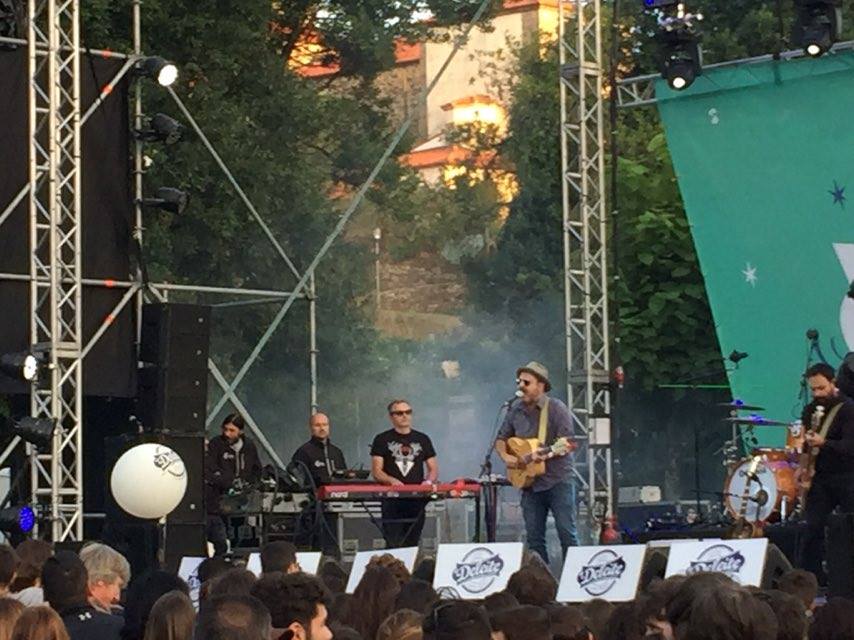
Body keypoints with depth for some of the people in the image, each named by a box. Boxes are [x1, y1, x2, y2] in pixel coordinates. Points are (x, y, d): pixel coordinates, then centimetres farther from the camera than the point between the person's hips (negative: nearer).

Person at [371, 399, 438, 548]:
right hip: (392, 501, -3)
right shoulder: (382, 440, 6)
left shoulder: (422, 439, 15)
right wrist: (392, 480, -21)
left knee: (412, 544, 3)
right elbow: (376, 472, -1)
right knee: (394, 545, -11)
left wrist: (429, 481, -8)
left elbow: (434, 469, 15)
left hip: (416, 501, 3)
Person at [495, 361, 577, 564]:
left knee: (566, 532, -7)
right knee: (534, 537, 6)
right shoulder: (515, 409, 9)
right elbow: (501, 439, 18)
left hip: (557, 480, -6)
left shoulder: (556, 408, -8)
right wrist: (505, 456, -1)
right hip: (529, 481, 6)